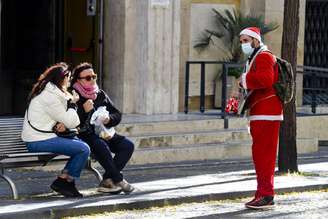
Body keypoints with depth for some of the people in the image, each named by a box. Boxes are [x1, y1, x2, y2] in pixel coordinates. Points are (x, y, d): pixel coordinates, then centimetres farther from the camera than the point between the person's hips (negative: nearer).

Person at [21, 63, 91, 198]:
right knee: (84, 149, -16)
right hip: (38, 141, -10)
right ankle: (63, 182, -4)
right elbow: (71, 122, -15)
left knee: (80, 143, 14)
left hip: (41, 137, 10)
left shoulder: (49, 91, 16)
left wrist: (63, 123, -6)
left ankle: (64, 180, 9)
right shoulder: (50, 96, -16)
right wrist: (72, 102, -2)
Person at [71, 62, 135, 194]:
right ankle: (118, 181, -26)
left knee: (127, 145, -15)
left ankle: (107, 181, -20)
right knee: (100, 145, -36)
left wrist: (109, 119, -4)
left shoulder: (101, 95, 16)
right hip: (85, 135, -7)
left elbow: (118, 114, 17)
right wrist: (84, 111, -24)